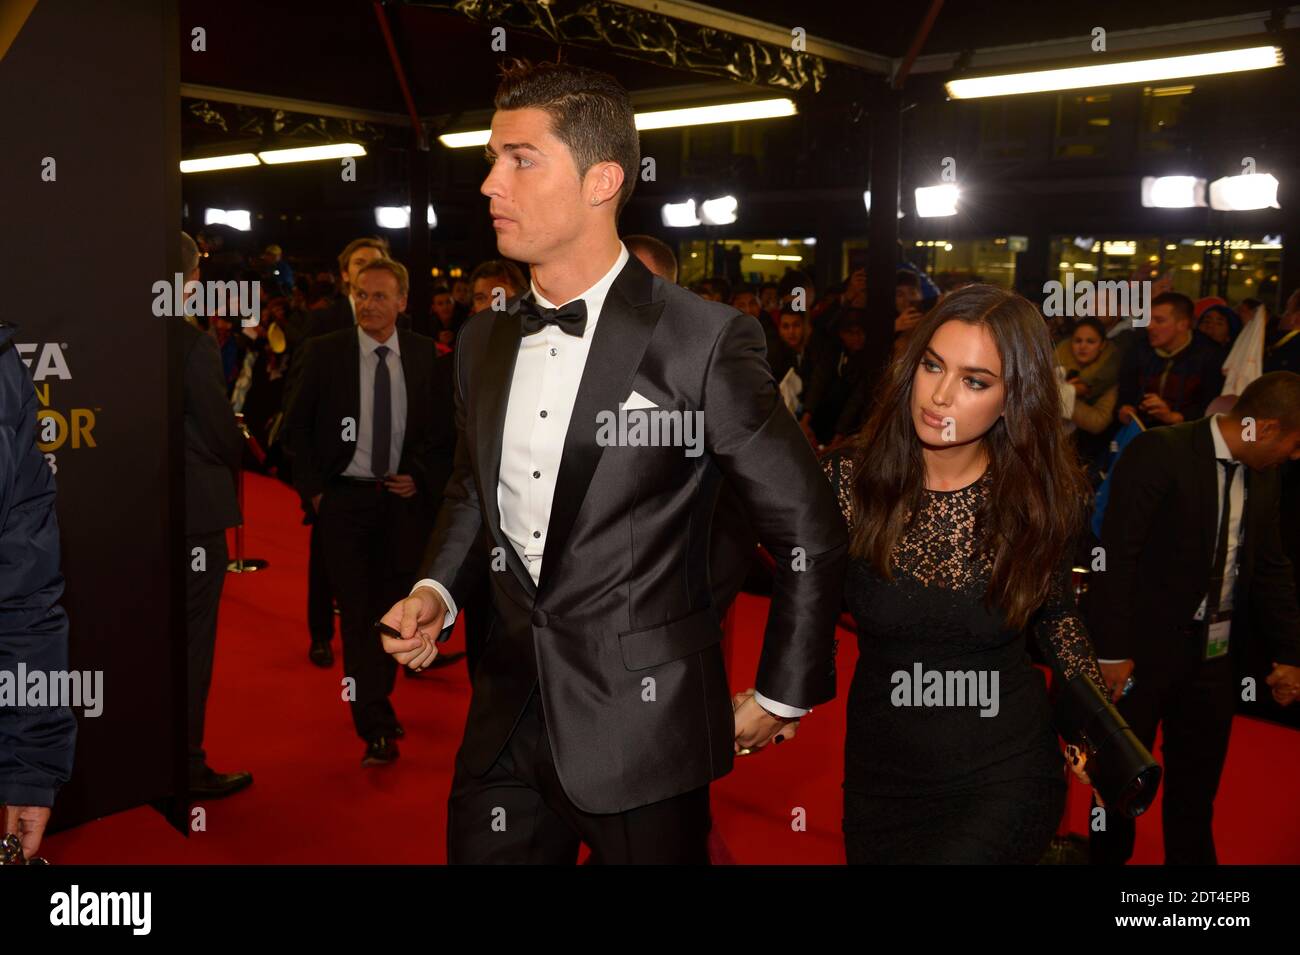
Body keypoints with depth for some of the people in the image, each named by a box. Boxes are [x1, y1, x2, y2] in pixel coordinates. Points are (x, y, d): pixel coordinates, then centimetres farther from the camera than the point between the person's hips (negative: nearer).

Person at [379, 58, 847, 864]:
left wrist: (782, 698, -1)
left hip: (643, 729, -5)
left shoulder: (707, 341, -14)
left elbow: (808, 532, -8)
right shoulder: (482, 341, 6)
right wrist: (435, 591, 2)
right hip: (507, 715, 5)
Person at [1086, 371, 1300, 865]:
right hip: (1146, 647, -6)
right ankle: (1107, 854, 30)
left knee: (1198, 783, 17)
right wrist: (1112, 650, -19)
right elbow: (1115, 554, -18)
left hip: (1216, 654, 6)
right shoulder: (1159, 452, -16)